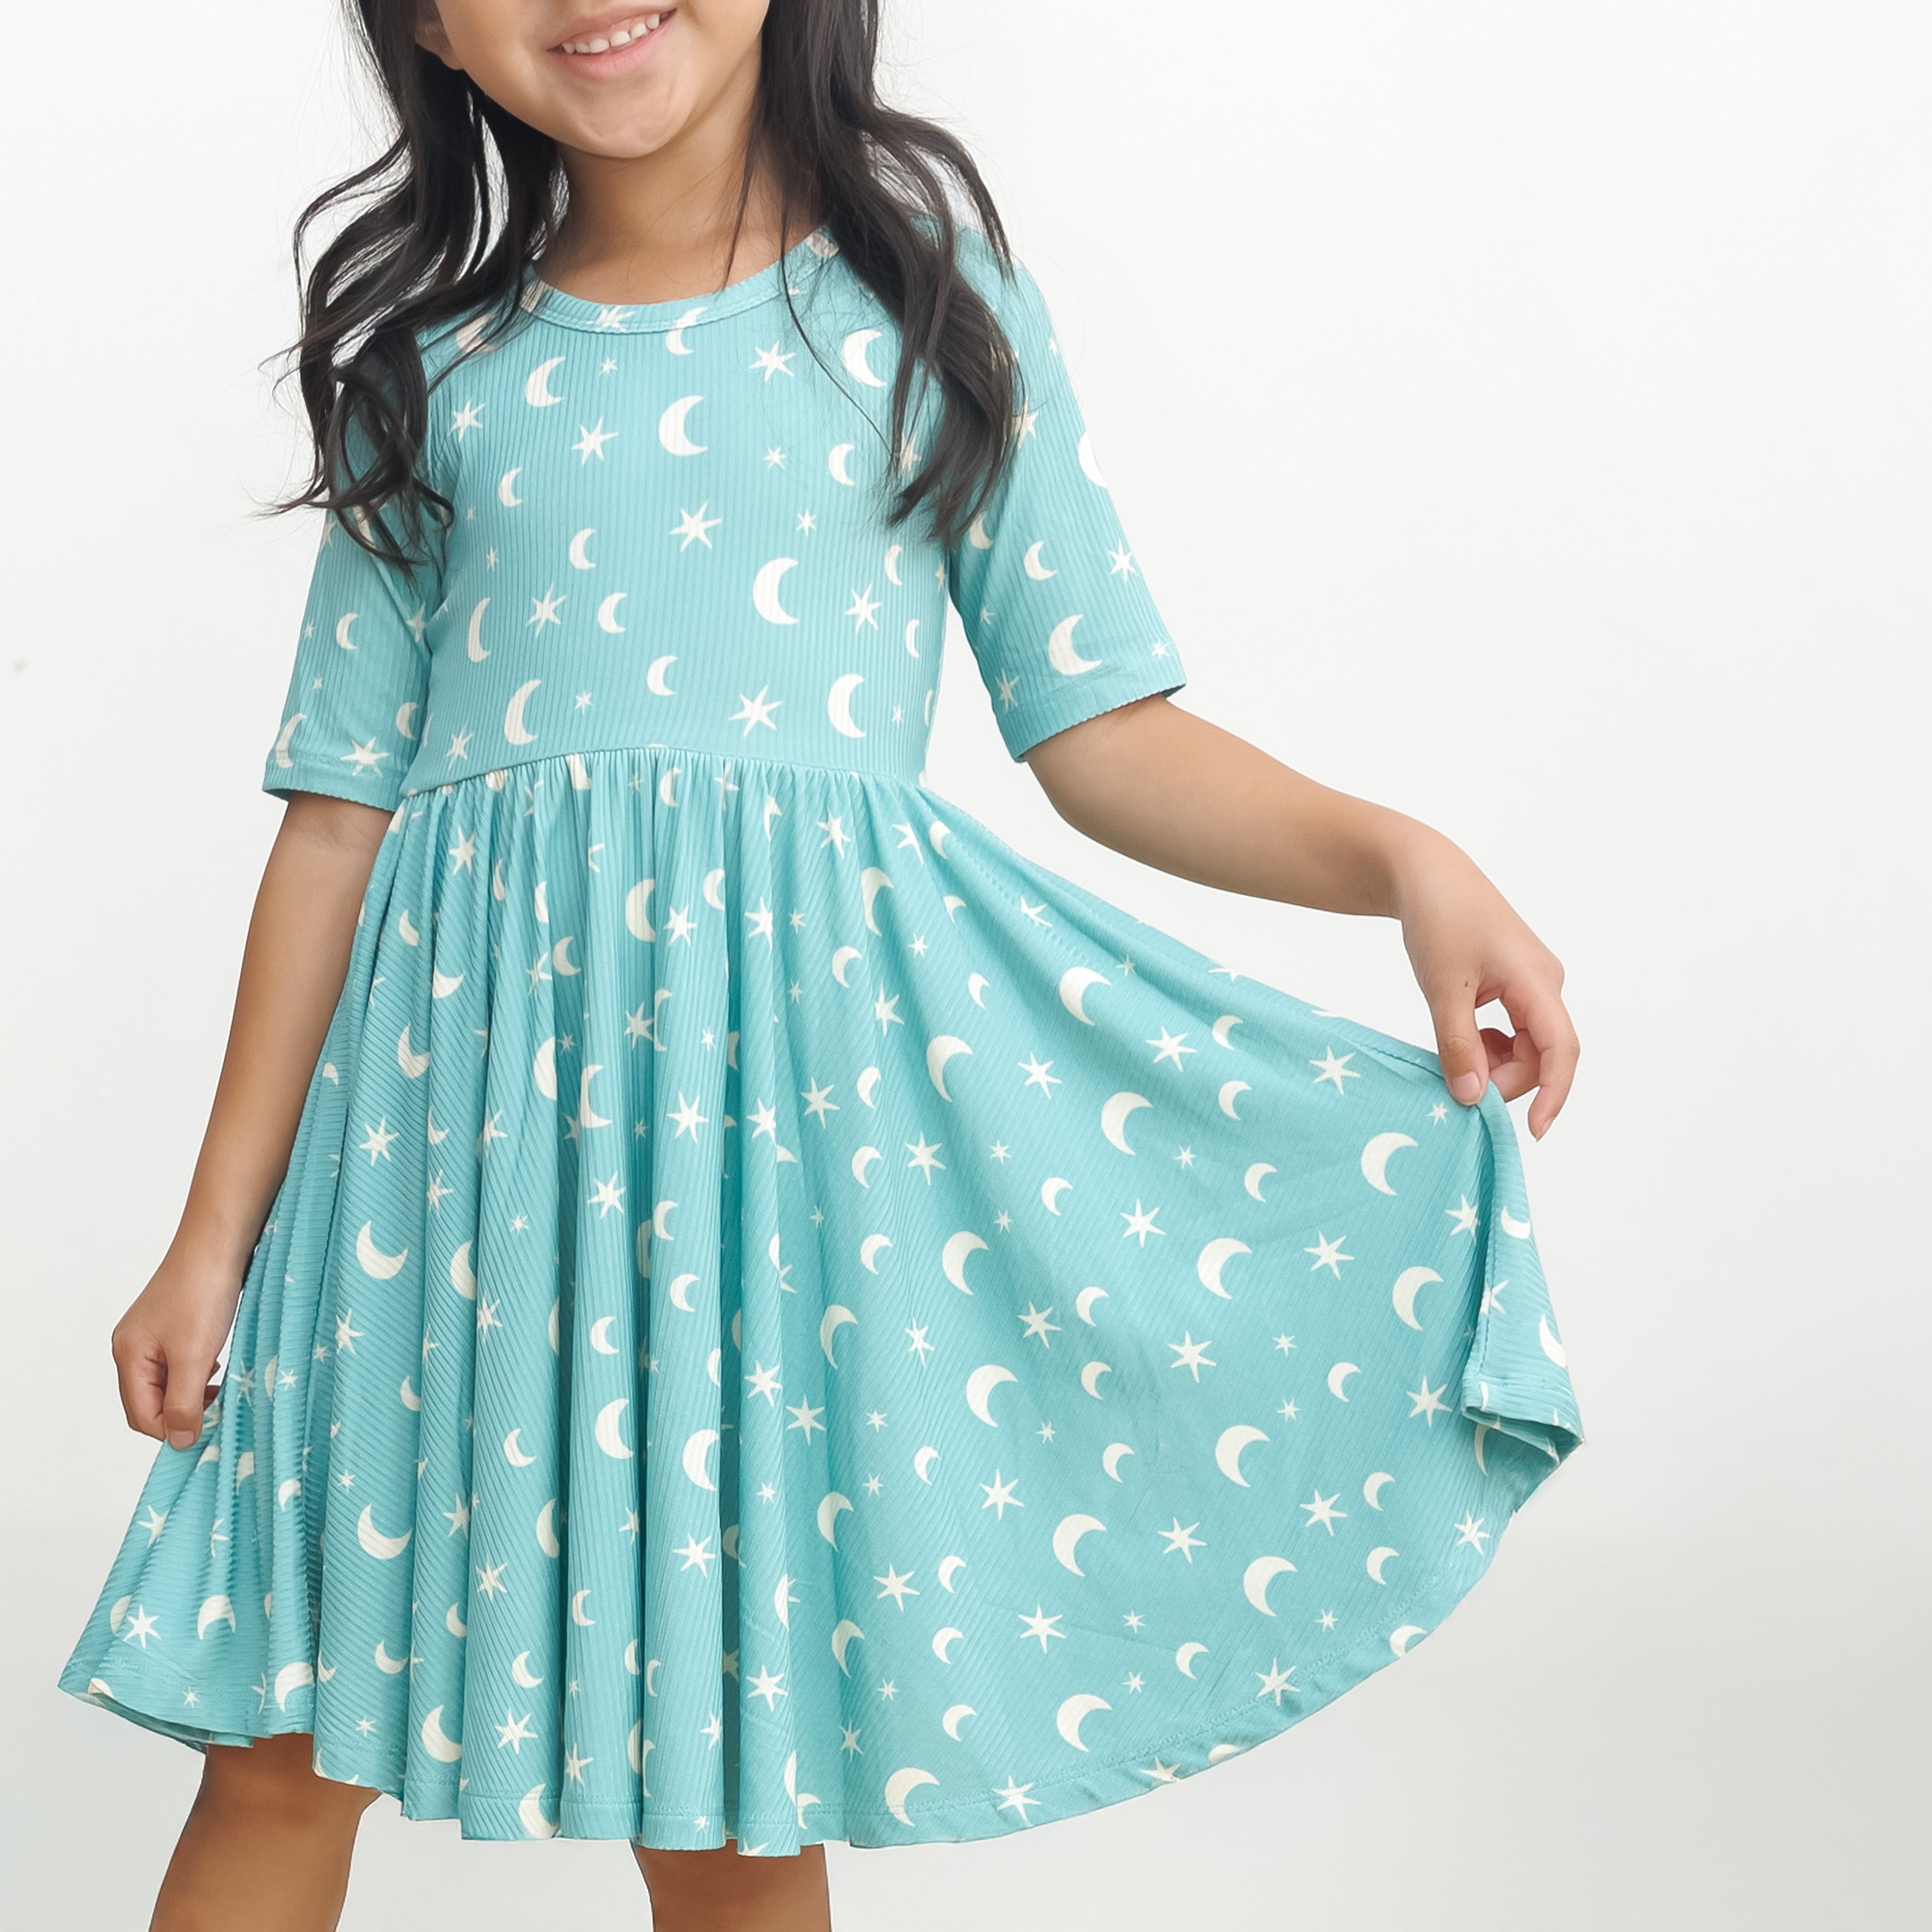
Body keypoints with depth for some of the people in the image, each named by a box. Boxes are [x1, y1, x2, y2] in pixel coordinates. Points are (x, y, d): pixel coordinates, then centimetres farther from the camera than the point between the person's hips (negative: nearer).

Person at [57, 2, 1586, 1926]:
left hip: (802, 1051, -1)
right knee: (279, 1733, 6)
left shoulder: (926, 288, 5)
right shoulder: (434, 353, 9)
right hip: (467, 1075, 2)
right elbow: (339, 811, 9)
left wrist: (1398, 855, -13)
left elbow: (1102, 724, 3)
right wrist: (218, 1228, 9)